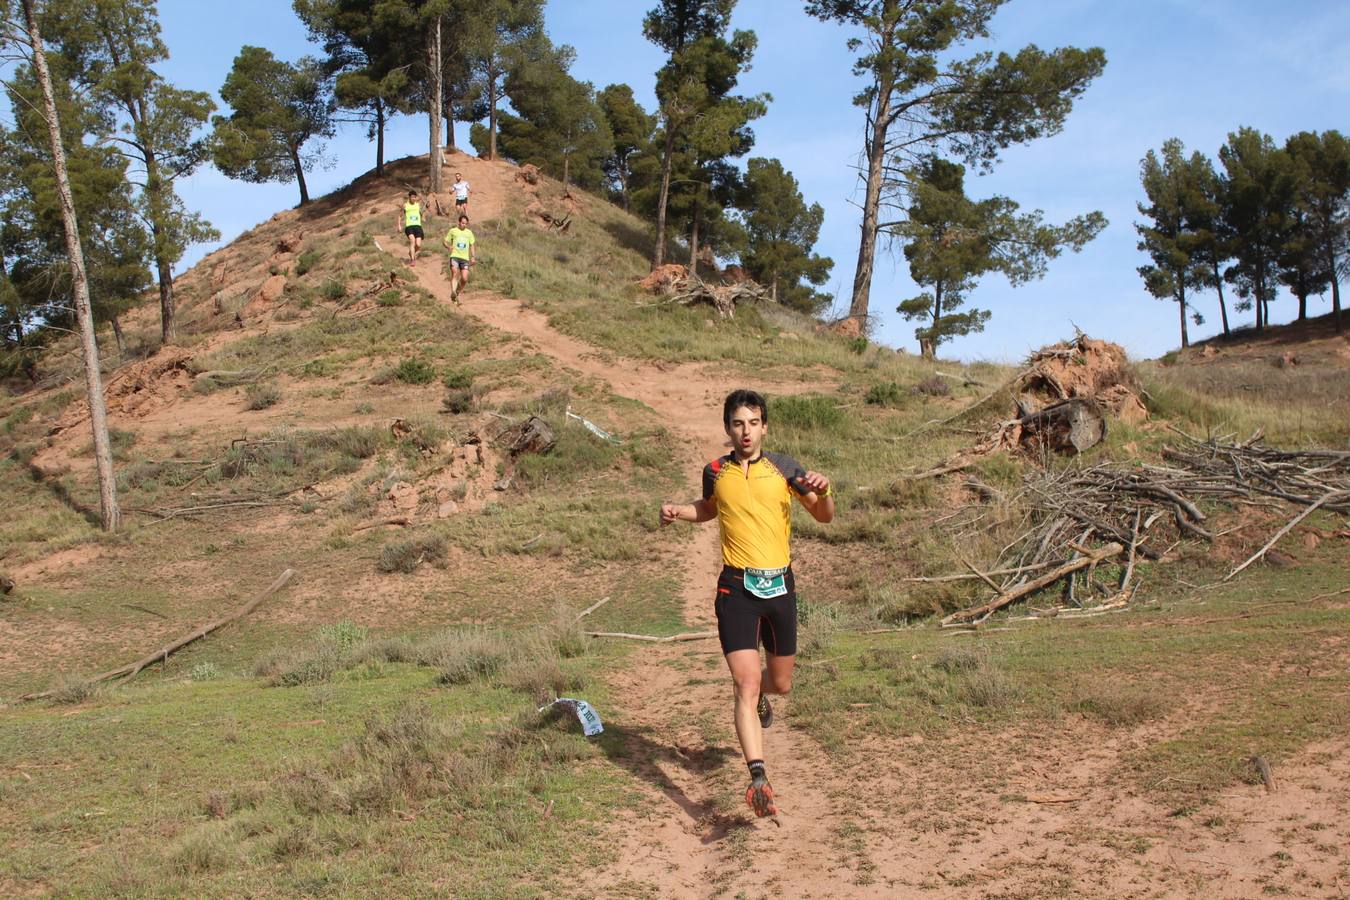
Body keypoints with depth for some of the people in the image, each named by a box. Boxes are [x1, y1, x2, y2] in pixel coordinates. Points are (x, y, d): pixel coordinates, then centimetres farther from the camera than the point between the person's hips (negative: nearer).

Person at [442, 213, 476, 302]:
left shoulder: (469, 233, 15)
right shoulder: (453, 231, 7)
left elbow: (472, 246, 18)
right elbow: (444, 241, 13)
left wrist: (473, 257, 6)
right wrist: (449, 246, -9)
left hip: (465, 258, 2)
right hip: (455, 256, -2)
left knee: (464, 279, -7)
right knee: (455, 273, -24)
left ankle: (457, 293, 13)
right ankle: (453, 292, -33)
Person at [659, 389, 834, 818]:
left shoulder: (783, 468, 2)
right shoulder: (715, 472, 4)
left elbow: (823, 517, 8)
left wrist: (823, 491, -13)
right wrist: (677, 511, 7)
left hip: (780, 585, 2)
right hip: (736, 588, -2)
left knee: (781, 682, 16)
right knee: (746, 683, -14)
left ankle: (760, 697, 54)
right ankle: (758, 778, -20)